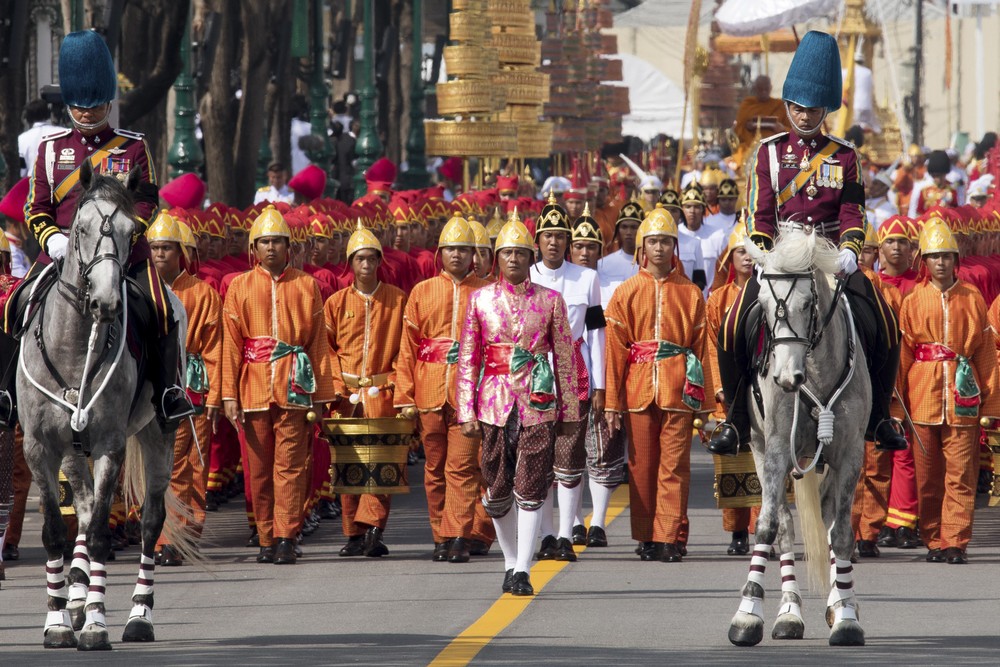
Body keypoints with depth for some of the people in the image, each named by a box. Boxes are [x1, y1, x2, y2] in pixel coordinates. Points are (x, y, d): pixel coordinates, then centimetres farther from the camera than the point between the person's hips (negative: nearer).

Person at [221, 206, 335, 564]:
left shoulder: (306, 286, 8)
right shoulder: (240, 287, 8)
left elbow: (318, 343, 9)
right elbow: (231, 345, 6)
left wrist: (320, 396, 5)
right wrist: (229, 395, -1)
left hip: (294, 387, -1)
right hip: (253, 387, 1)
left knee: (290, 465, -7)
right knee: (258, 468, 4)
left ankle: (286, 538, -8)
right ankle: (267, 541, 11)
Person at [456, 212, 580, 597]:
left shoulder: (549, 301, 3)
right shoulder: (480, 300, 5)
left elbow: (565, 359, 6)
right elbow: (468, 360, 5)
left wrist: (568, 411, 4)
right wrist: (467, 412, -1)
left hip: (538, 405, -1)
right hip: (494, 404, 2)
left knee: (530, 491, -7)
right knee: (496, 492, 7)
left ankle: (523, 571, -5)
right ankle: (511, 562, 24)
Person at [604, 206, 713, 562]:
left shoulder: (690, 293, 8)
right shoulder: (626, 293, 7)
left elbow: (701, 347, 7)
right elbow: (615, 349, 4)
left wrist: (703, 401, 3)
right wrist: (612, 402, -2)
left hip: (678, 393, -1)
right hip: (639, 393, 1)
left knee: (674, 466, -5)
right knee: (642, 466, 5)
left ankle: (670, 538, -6)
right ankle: (646, 538, 13)